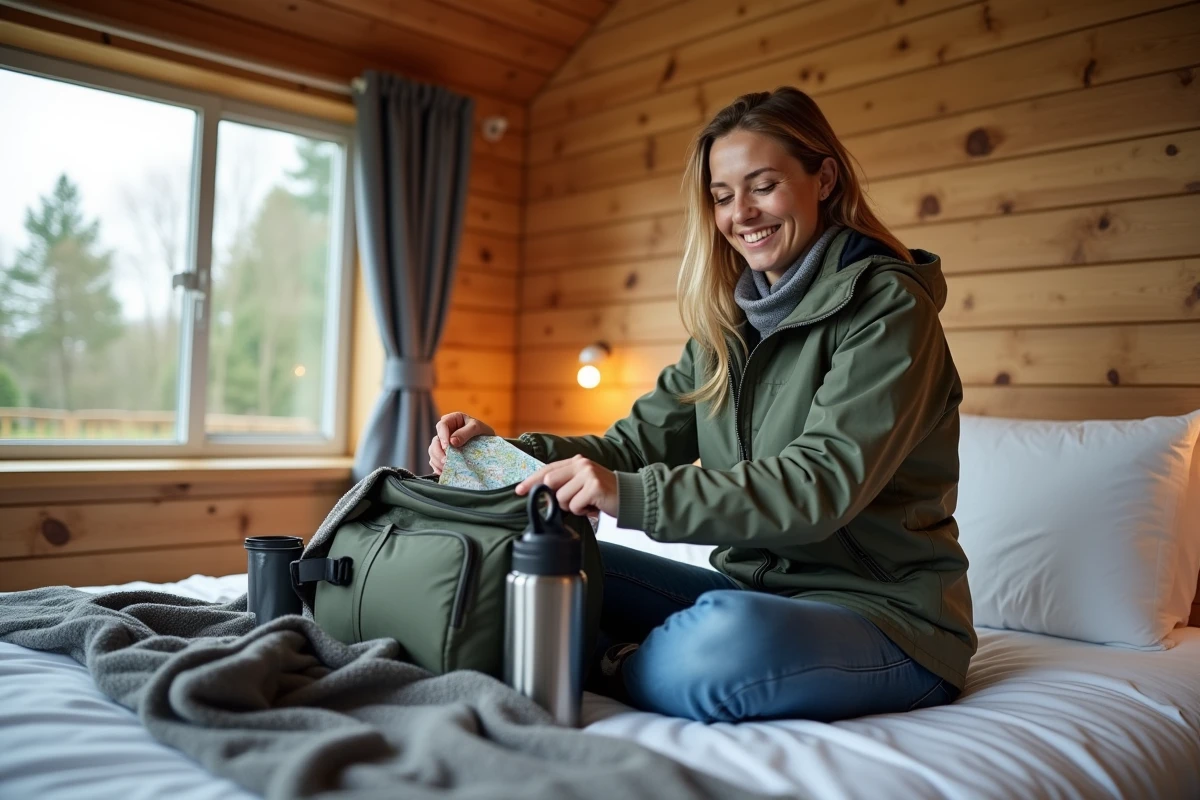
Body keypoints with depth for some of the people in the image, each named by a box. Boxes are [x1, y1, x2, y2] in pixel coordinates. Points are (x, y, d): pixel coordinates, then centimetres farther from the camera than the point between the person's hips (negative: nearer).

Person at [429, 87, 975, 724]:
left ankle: (611, 672, -9)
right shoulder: (730, 319, 11)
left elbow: (822, 486, -24)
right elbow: (641, 440, 5)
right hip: (754, 591, 6)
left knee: (729, 637, -37)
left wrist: (631, 495, -33)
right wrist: (510, 450, -12)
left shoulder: (886, 306, -12)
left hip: (885, 610, -5)